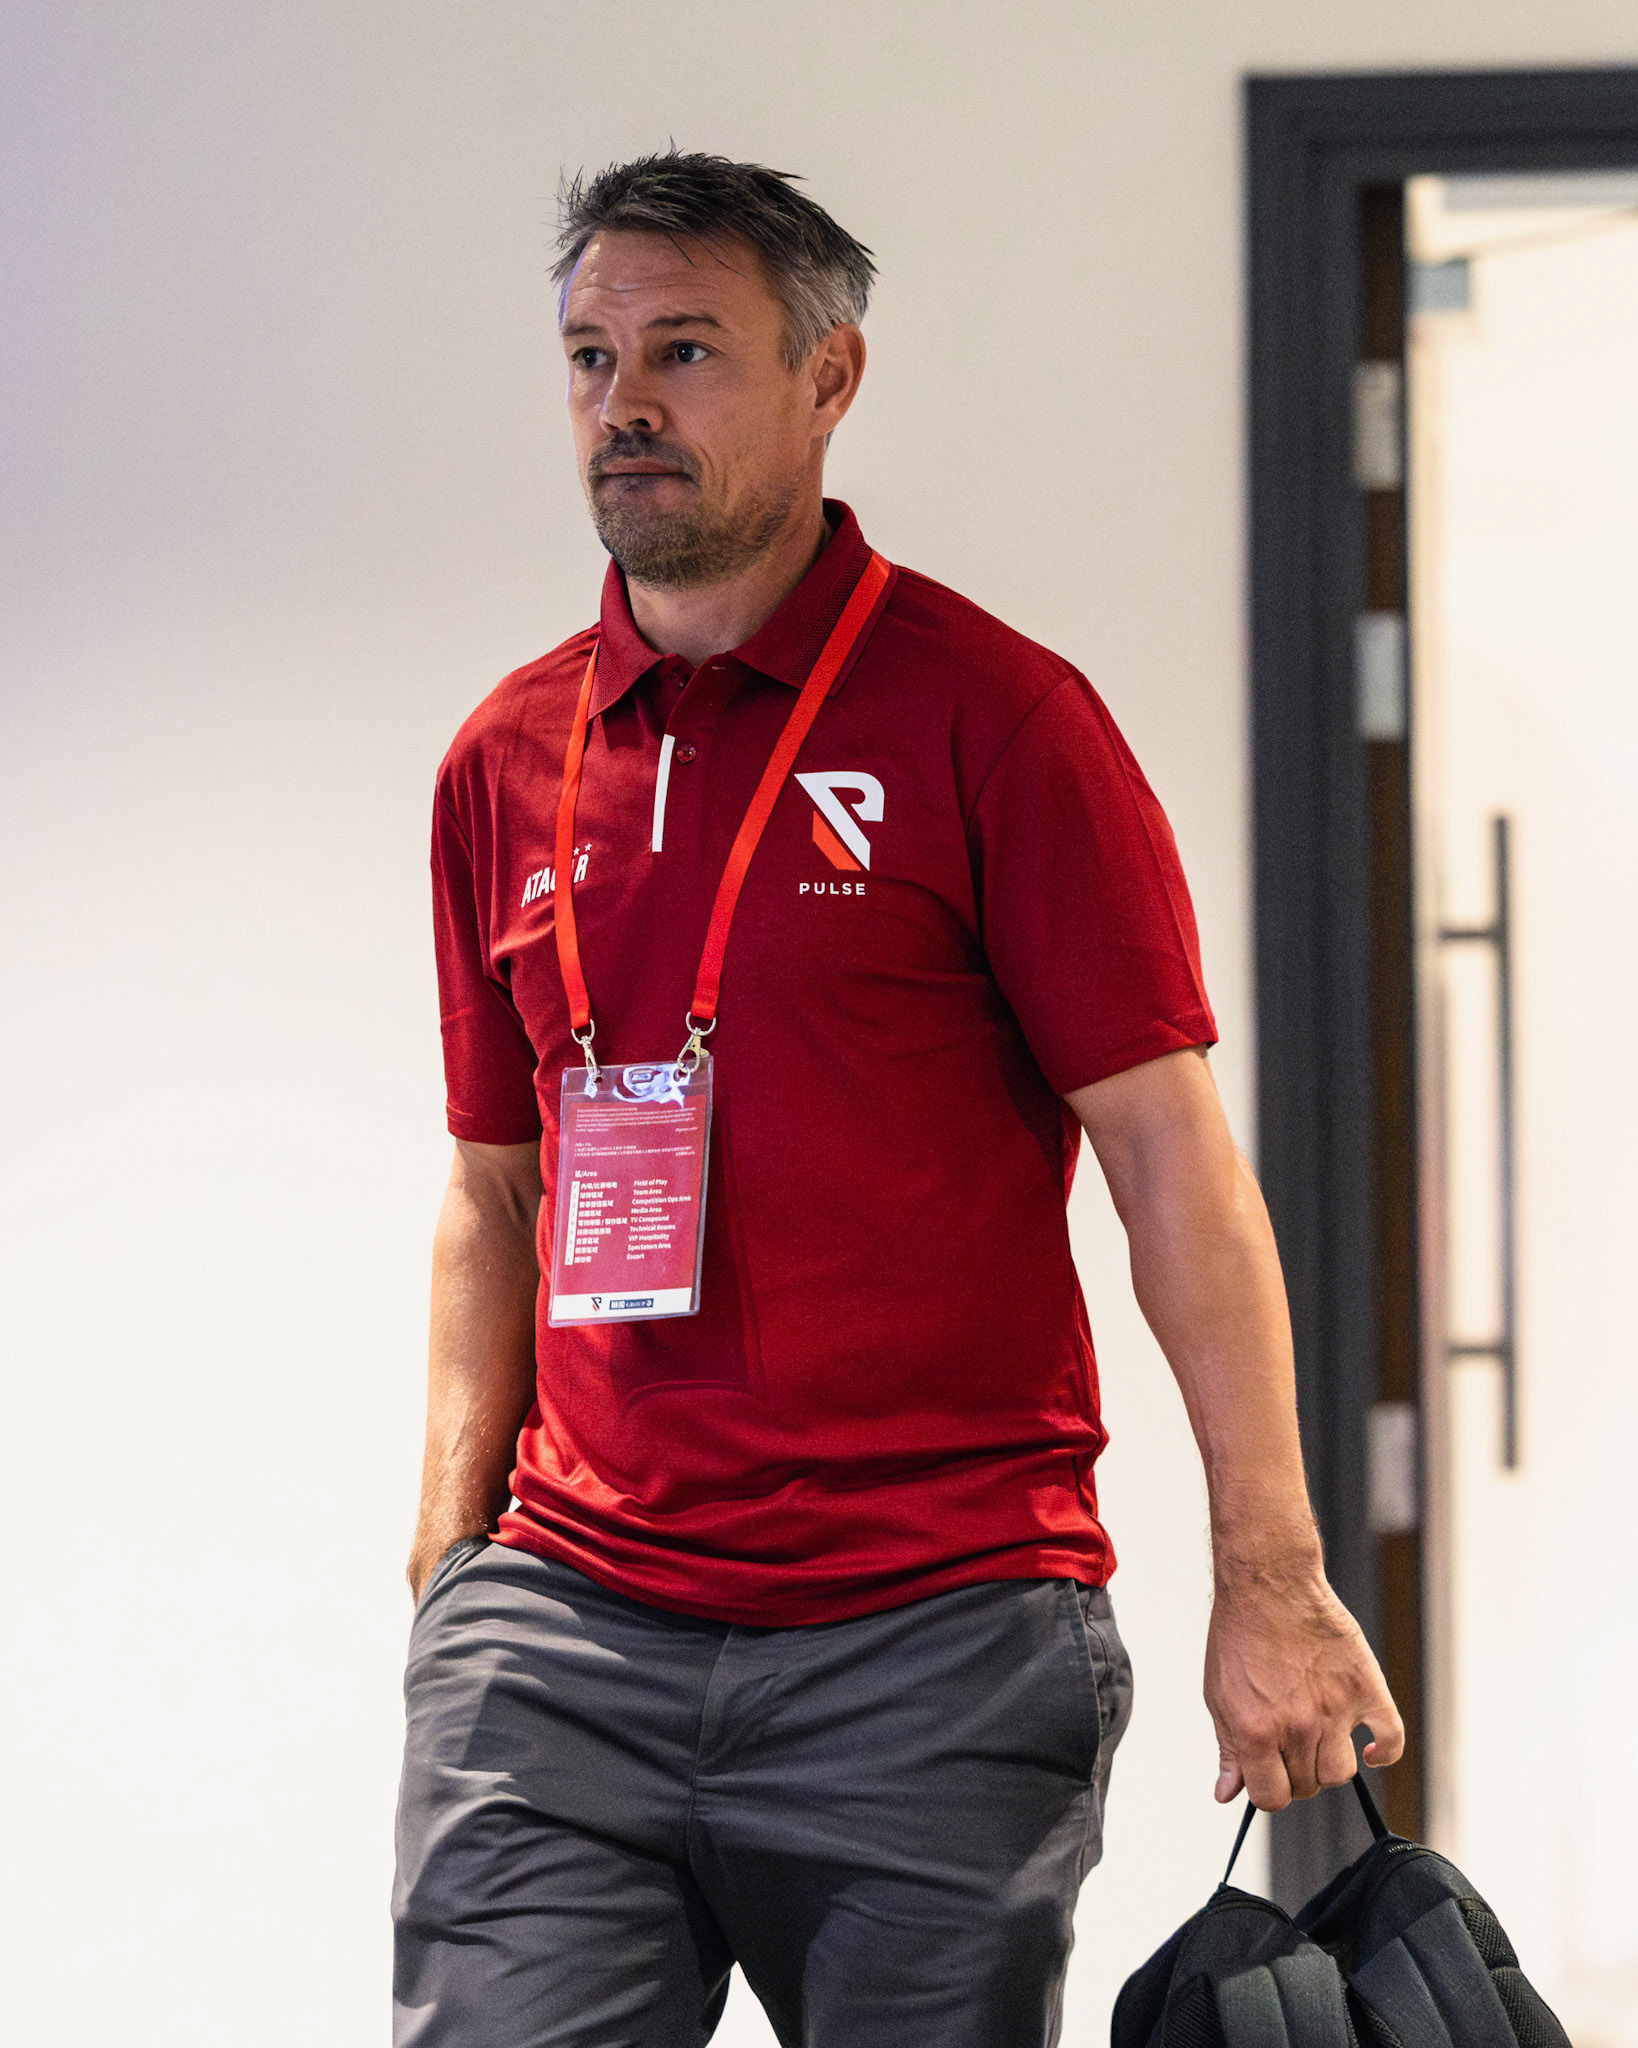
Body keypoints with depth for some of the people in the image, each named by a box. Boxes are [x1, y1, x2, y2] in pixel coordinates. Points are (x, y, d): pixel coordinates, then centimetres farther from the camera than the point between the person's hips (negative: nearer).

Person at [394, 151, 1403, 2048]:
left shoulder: (991, 714, -2)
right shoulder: (506, 761, 12)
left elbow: (1170, 1150, -5)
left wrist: (1270, 1582, -10)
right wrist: (452, 1557, 8)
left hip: (941, 1652, -3)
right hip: (569, 1632, 4)